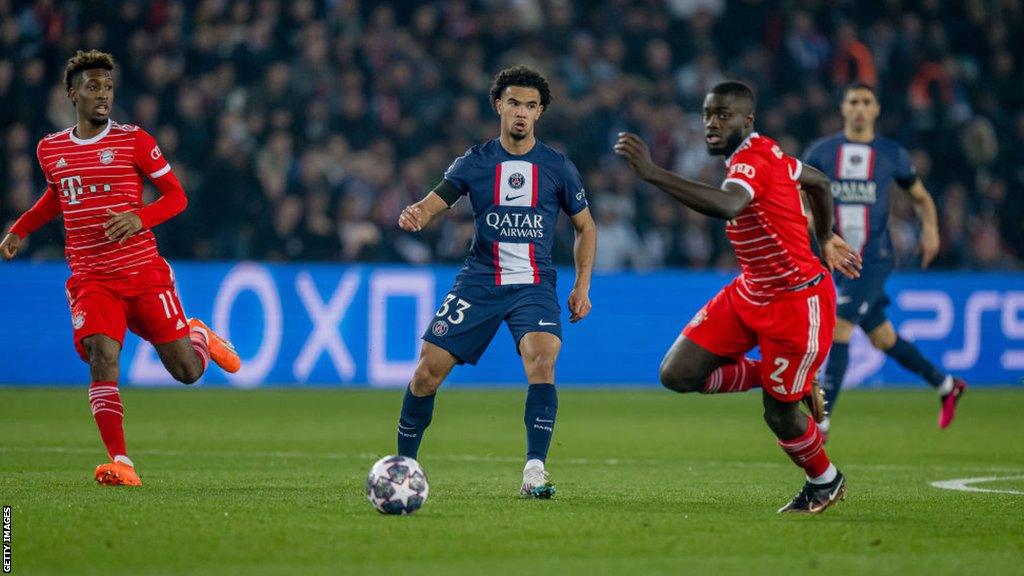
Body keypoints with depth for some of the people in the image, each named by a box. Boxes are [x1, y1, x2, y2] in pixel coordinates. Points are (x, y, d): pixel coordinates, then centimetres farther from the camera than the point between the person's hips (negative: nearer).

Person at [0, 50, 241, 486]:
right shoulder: (50, 150, 8)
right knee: (102, 356, -23)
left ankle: (200, 336, 38)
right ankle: (120, 463, -22)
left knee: (188, 372, 0)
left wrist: (139, 218, -17)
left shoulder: (134, 141, -2)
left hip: (144, 273, -1)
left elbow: (176, 196, 1)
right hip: (91, 280, 1)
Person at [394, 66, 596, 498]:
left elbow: (585, 226, 14)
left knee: (542, 359, -28)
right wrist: (414, 216, -31)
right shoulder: (475, 162, 3)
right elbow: (432, 204, -6)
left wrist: (582, 286, 5)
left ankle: (534, 471, -27)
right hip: (479, 282, 1)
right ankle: (403, 465, 14)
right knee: (428, 370, -5)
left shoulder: (557, 167, 4)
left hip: (533, 285, -1)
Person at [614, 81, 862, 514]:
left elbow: (726, 206, -49)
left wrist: (652, 173, -55)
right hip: (751, 292, 9)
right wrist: (825, 238, 34)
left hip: (797, 302, -9)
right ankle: (786, 382, 17)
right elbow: (819, 182, 20)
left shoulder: (753, 162, -25)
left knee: (779, 414, 1)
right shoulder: (765, 153, 4)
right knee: (678, 374, -3)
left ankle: (825, 482, 31)